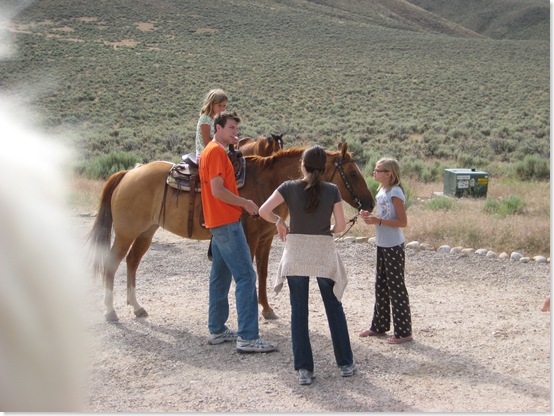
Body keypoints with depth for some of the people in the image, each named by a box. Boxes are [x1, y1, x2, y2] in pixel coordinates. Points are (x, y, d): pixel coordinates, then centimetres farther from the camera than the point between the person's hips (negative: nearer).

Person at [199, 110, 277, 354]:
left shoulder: (212, 151, 19)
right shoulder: (217, 151, -13)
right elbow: (218, 190, -20)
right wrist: (246, 203, -12)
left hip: (218, 223, 11)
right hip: (227, 223, -11)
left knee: (220, 276, 14)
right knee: (246, 276, -11)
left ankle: (217, 330, 20)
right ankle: (248, 338, -13)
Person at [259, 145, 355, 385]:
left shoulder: (289, 188, -4)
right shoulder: (332, 191, -3)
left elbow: (264, 211, -12)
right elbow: (340, 226, -3)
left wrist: (279, 222, 7)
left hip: (296, 251, 0)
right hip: (324, 252, 0)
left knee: (299, 311, 7)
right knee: (334, 308, 14)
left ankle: (304, 369, 6)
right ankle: (345, 363, 21)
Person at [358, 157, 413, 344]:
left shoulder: (395, 193, -17)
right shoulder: (382, 191, 9)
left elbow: (402, 222, -20)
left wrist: (378, 221, -25)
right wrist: (370, 216, 1)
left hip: (393, 247, -9)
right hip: (382, 245, 9)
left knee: (396, 287, -3)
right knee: (381, 286, 17)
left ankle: (403, 332, 4)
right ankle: (379, 326, 29)